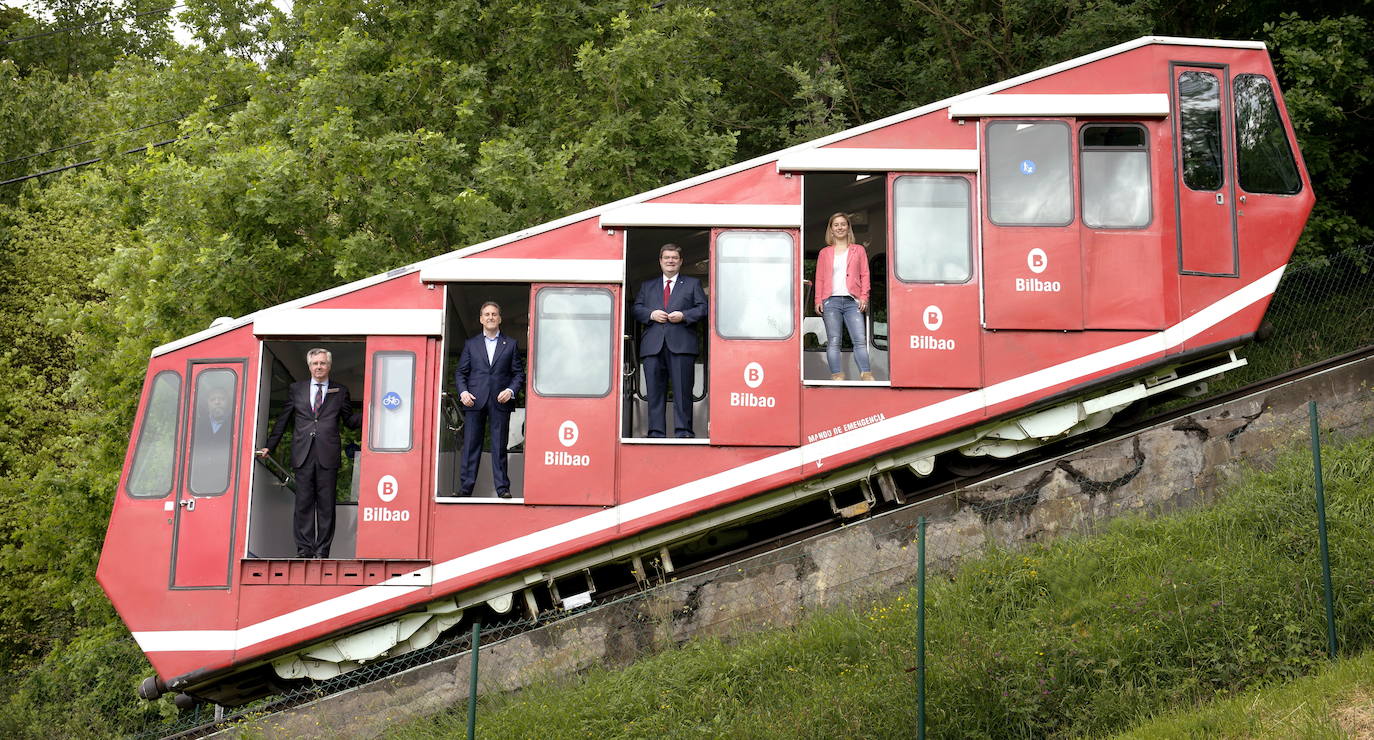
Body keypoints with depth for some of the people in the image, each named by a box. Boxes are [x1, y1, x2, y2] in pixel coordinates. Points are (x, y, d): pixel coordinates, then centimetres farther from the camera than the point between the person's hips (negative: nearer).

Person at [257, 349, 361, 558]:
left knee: (326, 505, -1)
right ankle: (304, 550, 3)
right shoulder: (296, 389, 15)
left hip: (327, 456, -1)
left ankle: (322, 552, 2)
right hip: (303, 455, 1)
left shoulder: (340, 392, 12)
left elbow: (350, 421, 12)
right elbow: (282, 420, 17)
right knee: (303, 504, -1)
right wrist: (269, 447, 13)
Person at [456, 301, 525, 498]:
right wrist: (463, 392, -5)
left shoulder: (511, 345, 12)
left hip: (500, 401, -1)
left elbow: (519, 373, 10)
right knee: (471, 445, 0)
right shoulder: (470, 344, 14)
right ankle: (465, 488, 2)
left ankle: (503, 488, 1)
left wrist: (511, 391, -7)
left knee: (499, 446, -1)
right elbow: (461, 372, 12)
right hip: (475, 401, 1)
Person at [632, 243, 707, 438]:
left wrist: (683, 316, -8)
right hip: (653, 345, 2)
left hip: (681, 344, -2)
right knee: (655, 389, -3)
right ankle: (656, 432, -2)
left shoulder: (693, 283, 18)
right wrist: (651, 314, -4)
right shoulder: (647, 285, 25)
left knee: (682, 389, -8)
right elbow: (636, 309, 15)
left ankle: (684, 431, -8)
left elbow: (703, 308, 8)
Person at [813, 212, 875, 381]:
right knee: (833, 341, -5)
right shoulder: (824, 253, 16)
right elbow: (819, 278, 13)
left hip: (852, 301, 0)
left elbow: (865, 275, 11)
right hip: (831, 301, 0)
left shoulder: (858, 250, 15)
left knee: (860, 339, -10)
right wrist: (818, 300, 2)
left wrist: (864, 297, -2)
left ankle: (866, 374, -13)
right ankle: (837, 375, -7)